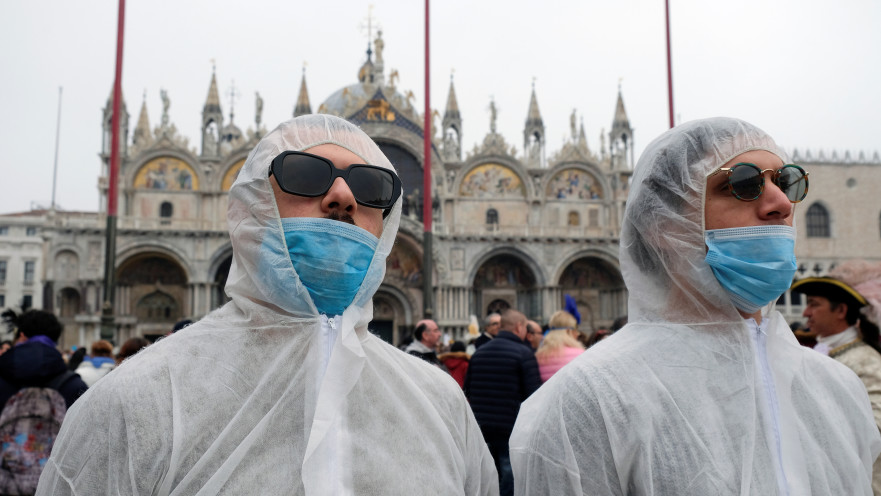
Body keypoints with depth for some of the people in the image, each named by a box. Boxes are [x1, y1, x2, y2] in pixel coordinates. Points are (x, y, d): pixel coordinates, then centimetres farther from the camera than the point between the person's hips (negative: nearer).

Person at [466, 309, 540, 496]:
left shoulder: (479, 352, 9)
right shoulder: (523, 353, -10)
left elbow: (467, 391, 13)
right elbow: (534, 394, -14)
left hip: (480, 427, 6)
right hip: (511, 428, -6)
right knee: (510, 475, 2)